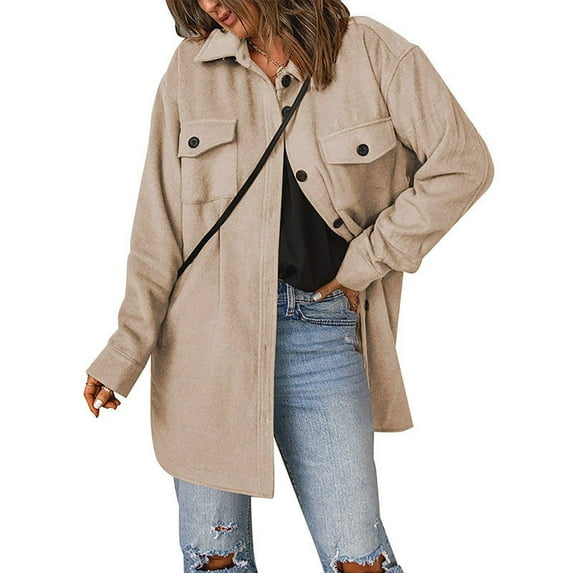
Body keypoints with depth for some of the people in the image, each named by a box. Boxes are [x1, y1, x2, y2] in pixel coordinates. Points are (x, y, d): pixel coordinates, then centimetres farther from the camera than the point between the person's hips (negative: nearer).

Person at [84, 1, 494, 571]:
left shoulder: (372, 53, 2)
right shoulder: (189, 69, 6)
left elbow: (462, 164, 1)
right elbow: (159, 225, 4)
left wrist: (365, 261, -1)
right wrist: (125, 351, -3)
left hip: (320, 329, -1)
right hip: (209, 328, 2)